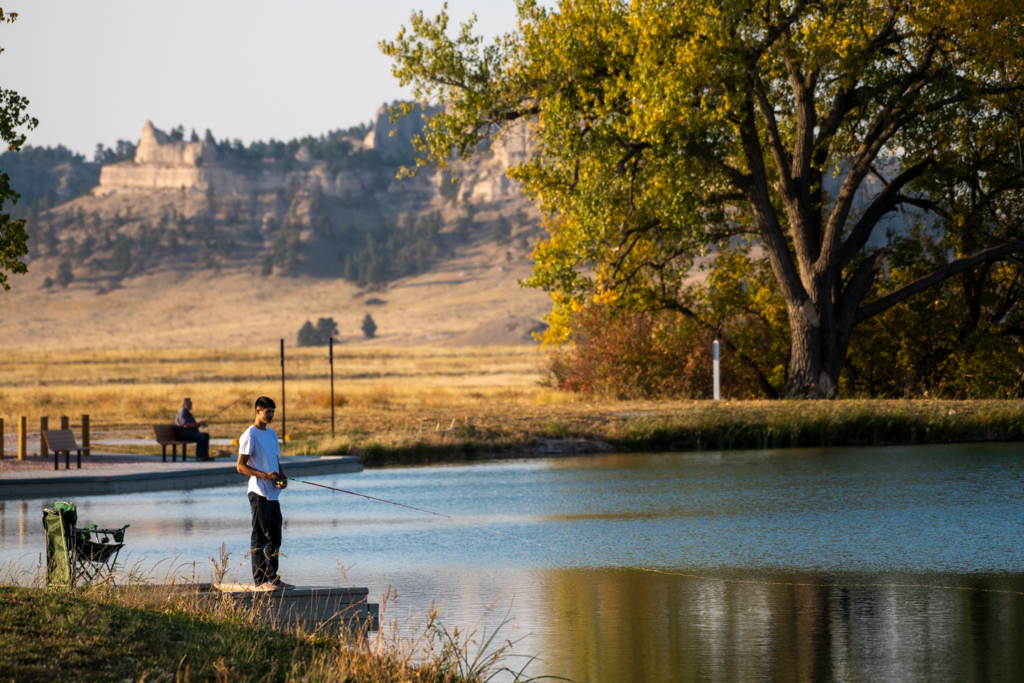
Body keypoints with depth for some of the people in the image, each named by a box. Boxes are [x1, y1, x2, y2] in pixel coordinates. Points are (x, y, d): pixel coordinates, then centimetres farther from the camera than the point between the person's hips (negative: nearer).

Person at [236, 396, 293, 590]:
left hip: (273, 494, 8)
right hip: (259, 493, -8)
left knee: (275, 537, 11)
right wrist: (265, 476, -21)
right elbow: (241, 466, -13)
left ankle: (273, 577, 17)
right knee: (260, 537, -7)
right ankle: (259, 579, -6)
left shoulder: (272, 434, 17)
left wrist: (283, 477, 3)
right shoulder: (249, 436, -9)